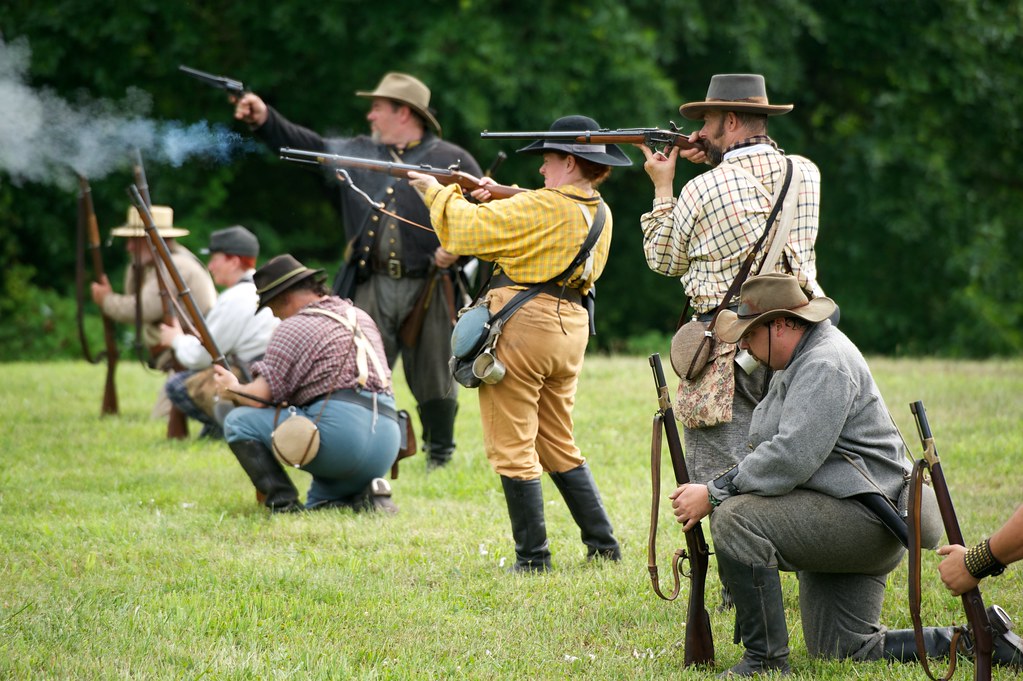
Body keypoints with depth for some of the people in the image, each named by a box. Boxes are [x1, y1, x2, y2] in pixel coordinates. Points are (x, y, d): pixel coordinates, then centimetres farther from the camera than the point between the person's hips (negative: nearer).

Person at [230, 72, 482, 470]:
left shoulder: (453, 161, 3)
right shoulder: (355, 153, 15)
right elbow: (307, 146, 11)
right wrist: (265, 119, 0)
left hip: (429, 289, -3)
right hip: (373, 289, 3)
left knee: (434, 383, 4)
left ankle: (441, 462, 18)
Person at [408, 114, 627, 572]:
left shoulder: (542, 207, -14)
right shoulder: (600, 214, 10)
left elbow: (466, 229, -10)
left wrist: (438, 193, 7)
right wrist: (498, 198, 18)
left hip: (523, 325, -8)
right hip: (570, 329, 8)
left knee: (512, 448, -1)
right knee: (558, 445, 20)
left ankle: (532, 557, -1)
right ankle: (604, 546, 17)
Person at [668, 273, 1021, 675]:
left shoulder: (825, 366, -19)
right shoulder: (800, 359, 16)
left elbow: (791, 457, -29)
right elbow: (775, 450, 21)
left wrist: (714, 494, -24)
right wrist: (720, 486, 5)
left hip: (862, 516, -11)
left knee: (735, 519, -27)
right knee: (847, 650, 14)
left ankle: (766, 660, -22)